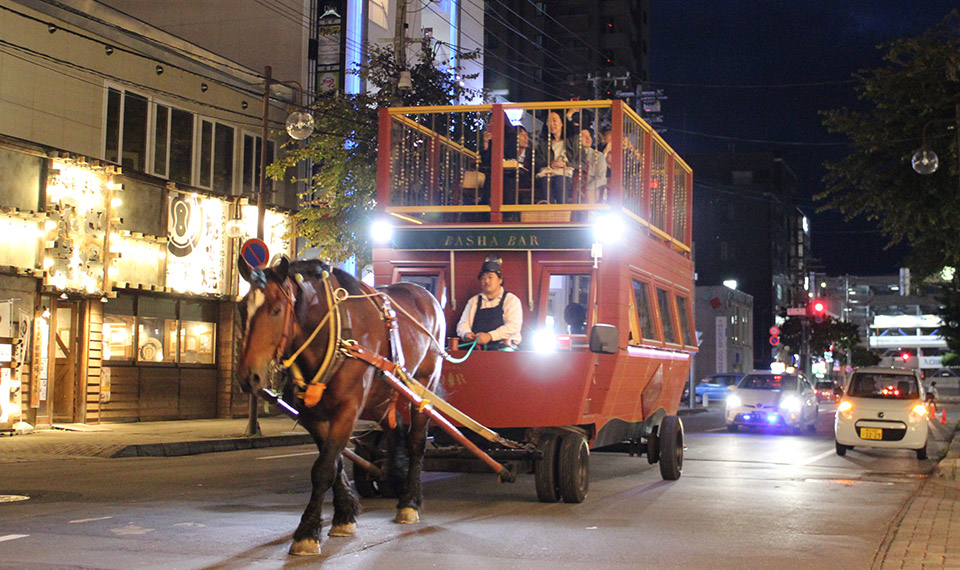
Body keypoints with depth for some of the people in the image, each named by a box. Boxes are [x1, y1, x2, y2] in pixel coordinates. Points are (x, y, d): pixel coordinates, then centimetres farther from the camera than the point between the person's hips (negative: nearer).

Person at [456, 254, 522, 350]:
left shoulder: (511, 300, 8)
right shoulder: (474, 301, 23)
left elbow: (514, 326, -6)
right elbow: (463, 323, 17)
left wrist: (490, 336, -19)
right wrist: (466, 334, -9)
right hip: (477, 348, 3)